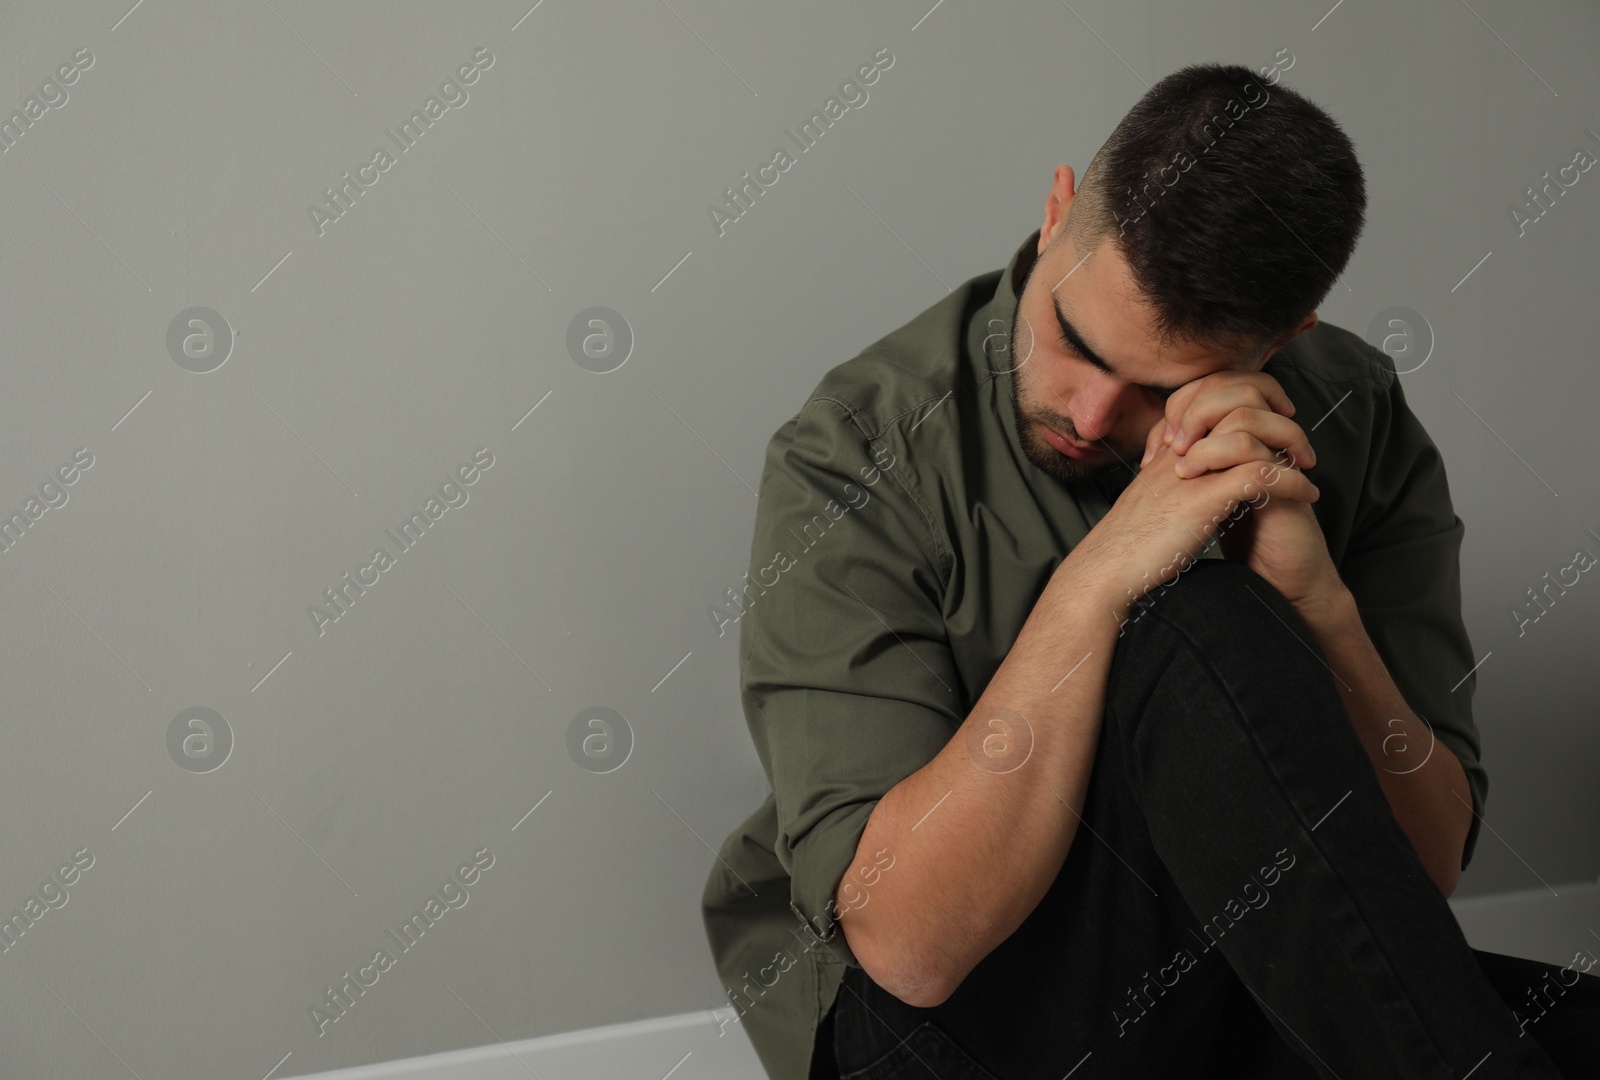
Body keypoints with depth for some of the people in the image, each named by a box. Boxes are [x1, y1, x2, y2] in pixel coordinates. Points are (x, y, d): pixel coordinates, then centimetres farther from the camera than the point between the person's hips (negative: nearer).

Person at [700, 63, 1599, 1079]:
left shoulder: (1353, 423, -7)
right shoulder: (855, 461, -18)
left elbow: (1425, 867, -8)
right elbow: (908, 941, -26)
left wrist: (1317, 603, -26)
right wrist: (1097, 581, -33)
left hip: (1221, 973, 3)